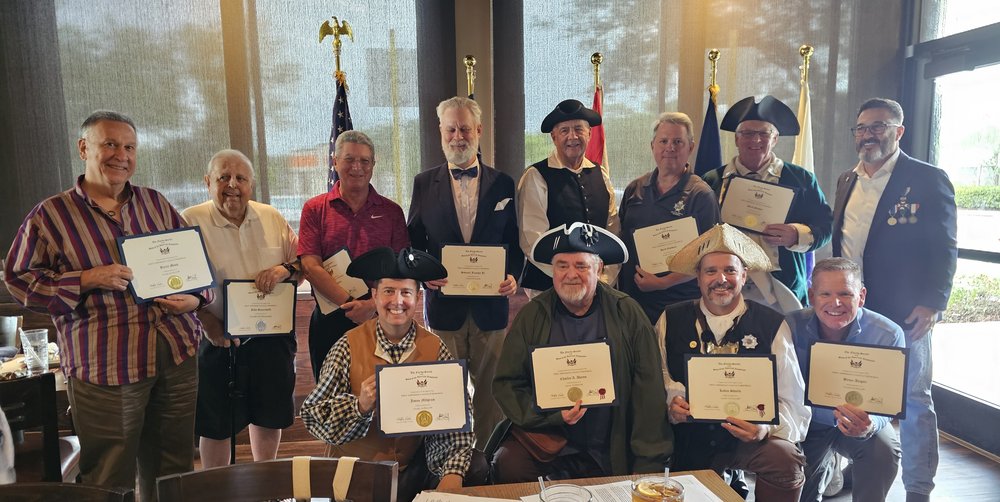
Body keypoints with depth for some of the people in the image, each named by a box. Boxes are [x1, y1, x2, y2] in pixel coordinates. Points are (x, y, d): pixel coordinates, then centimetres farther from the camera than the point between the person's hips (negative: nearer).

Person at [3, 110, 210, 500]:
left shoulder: (156, 204, 11)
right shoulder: (51, 215, 0)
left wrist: (196, 298, -6)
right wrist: (87, 280, -14)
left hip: (178, 356, 4)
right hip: (105, 367, -3)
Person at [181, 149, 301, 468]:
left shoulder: (272, 217, 6)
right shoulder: (190, 221, -7)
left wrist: (287, 269, -15)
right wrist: (206, 320, -20)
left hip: (272, 337, 4)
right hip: (217, 340, -3)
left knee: (269, 417, 17)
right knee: (215, 426, 9)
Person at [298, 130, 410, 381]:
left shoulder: (391, 211, 5)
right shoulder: (314, 209, 3)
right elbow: (310, 267, -6)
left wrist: (373, 304, -16)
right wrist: (350, 304, -16)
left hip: (380, 319, 0)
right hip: (330, 320, 0)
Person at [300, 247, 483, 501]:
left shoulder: (435, 349, -4)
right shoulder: (349, 346, -9)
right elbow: (312, 415, -8)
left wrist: (453, 472, -23)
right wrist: (360, 406, -25)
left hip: (416, 466, 2)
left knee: (475, 468, -18)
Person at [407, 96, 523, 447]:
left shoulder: (503, 184, 5)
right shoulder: (424, 183, 5)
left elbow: (515, 242, 7)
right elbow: (413, 243, 5)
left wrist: (513, 276, -11)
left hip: (490, 303, 1)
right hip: (443, 303, 0)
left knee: (490, 389, 10)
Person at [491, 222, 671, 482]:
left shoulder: (628, 313, 0)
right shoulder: (531, 316, 1)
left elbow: (649, 389, -1)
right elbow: (506, 384, 4)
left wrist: (647, 466, -5)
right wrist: (554, 417, -12)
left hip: (612, 453, 0)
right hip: (544, 443, 0)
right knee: (508, 467, -24)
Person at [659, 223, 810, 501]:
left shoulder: (772, 325, 0)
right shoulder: (670, 320, 5)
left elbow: (792, 401, -2)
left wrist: (766, 427, -20)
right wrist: (672, 401, -14)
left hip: (748, 441, -2)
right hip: (686, 444, 2)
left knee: (784, 457, -30)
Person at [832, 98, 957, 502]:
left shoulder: (928, 179, -5)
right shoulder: (847, 181, 12)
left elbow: (944, 248, -9)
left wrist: (933, 302, -17)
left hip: (904, 313, -5)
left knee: (912, 400, 6)